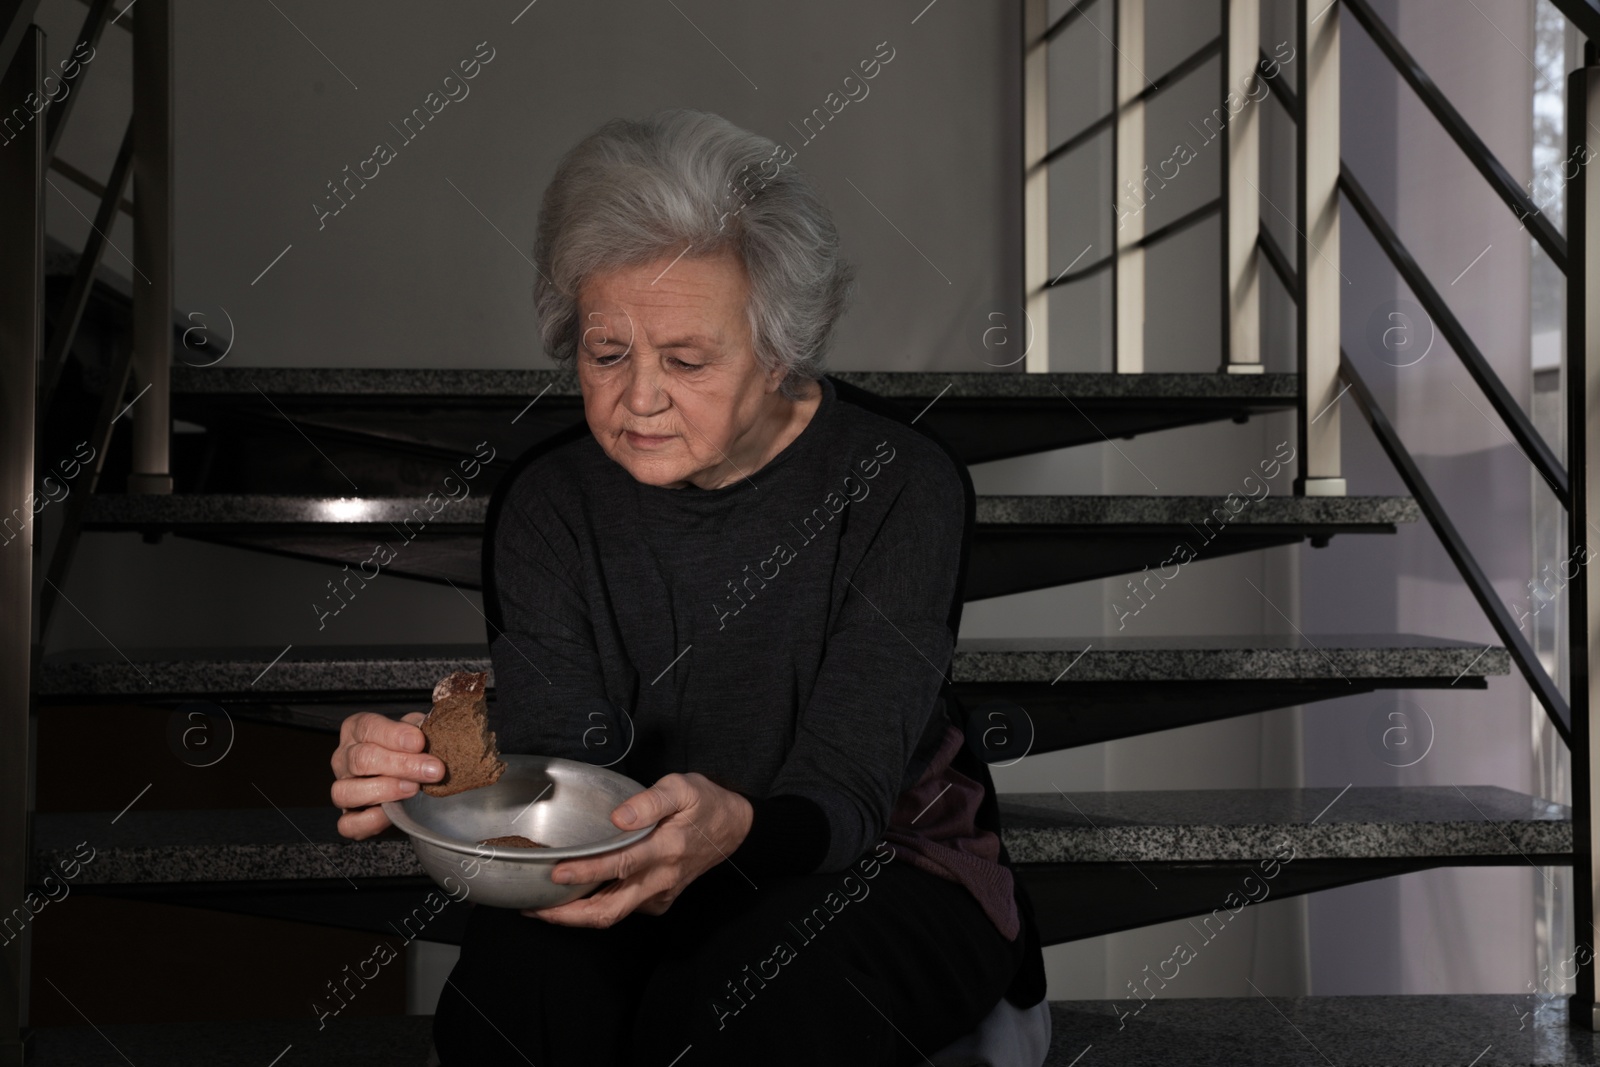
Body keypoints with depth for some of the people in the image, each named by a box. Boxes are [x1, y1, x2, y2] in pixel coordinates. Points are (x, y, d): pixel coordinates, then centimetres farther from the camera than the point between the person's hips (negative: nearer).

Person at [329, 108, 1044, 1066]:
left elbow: (840, 802, -23)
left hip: (877, 868, -1)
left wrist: (732, 828, -47)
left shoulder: (898, 484, -15)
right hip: (636, 879, 2)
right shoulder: (549, 501, -4)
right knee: (516, 989, -29)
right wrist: (433, 781, -38)